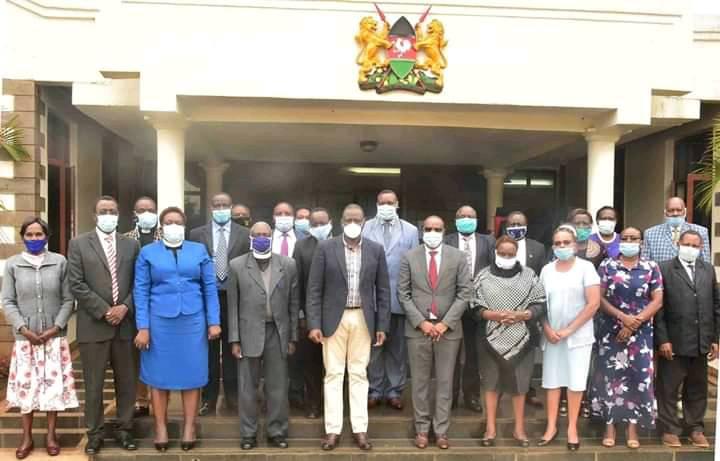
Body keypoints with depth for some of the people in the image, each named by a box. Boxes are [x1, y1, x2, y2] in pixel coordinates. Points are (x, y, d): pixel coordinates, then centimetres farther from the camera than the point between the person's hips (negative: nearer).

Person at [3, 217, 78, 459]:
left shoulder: (60, 262, -1)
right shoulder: (12, 264, 2)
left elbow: (68, 300, 0)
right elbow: (8, 302, 1)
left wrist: (56, 326, -10)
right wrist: (23, 328, -10)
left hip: (55, 336, 0)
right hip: (25, 337, 0)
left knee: (54, 385, 4)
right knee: (26, 386, 6)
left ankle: (51, 434, 18)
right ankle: (27, 437, 20)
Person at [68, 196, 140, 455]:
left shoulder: (131, 245, 9)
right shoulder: (79, 244, 2)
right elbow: (76, 284, -6)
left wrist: (125, 307, -9)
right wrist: (104, 311, -12)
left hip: (125, 324, 2)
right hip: (93, 325, -2)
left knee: (126, 382, 9)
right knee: (94, 384, 6)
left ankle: (124, 429, 22)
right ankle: (95, 433, 20)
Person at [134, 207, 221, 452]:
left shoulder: (199, 250, 6)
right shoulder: (147, 252, 5)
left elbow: (210, 288, 4)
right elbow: (141, 291, 1)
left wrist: (214, 321, -2)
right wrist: (143, 327, -6)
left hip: (192, 321, 1)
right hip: (159, 322, 0)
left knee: (191, 375, 6)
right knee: (159, 375, 7)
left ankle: (189, 428, 17)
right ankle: (160, 428, 20)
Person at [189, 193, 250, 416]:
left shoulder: (244, 234, 2)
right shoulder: (197, 234, 3)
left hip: (235, 298, 0)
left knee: (232, 350, 9)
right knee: (209, 351, 8)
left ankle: (232, 398, 21)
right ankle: (209, 399, 20)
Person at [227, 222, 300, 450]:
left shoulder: (288, 264, 2)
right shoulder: (237, 265, 0)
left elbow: (293, 302, 5)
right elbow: (233, 305, 0)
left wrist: (293, 337, 3)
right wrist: (235, 339, -3)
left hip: (278, 332, 1)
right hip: (249, 333, -1)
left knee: (278, 386, 8)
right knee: (248, 387, 8)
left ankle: (277, 431, 22)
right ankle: (248, 433, 22)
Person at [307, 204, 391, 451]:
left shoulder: (376, 249, 2)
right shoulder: (325, 248, -3)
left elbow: (383, 290, 4)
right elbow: (314, 289, -3)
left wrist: (382, 325, 1)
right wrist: (314, 324, -9)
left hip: (363, 319, 1)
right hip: (334, 318, -1)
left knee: (359, 374, 8)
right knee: (333, 374, 5)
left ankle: (360, 429, 17)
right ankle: (332, 429, 14)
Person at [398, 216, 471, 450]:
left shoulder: (458, 257, 1)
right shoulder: (409, 257, 0)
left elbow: (464, 293, -2)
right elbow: (403, 293, -1)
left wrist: (446, 322, -10)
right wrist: (421, 322, -10)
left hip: (448, 328, 0)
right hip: (418, 327, 0)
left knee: (445, 382, 8)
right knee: (420, 381, 9)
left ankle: (441, 430, 20)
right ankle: (422, 429, 23)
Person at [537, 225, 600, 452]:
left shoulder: (585, 267, -5)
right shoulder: (546, 270, 6)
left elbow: (593, 303, -11)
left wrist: (569, 330, -12)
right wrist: (548, 329, -6)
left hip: (578, 335, -3)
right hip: (552, 335, 3)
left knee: (575, 382, 5)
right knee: (552, 381, 8)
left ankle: (572, 428, 19)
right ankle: (551, 426, 19)